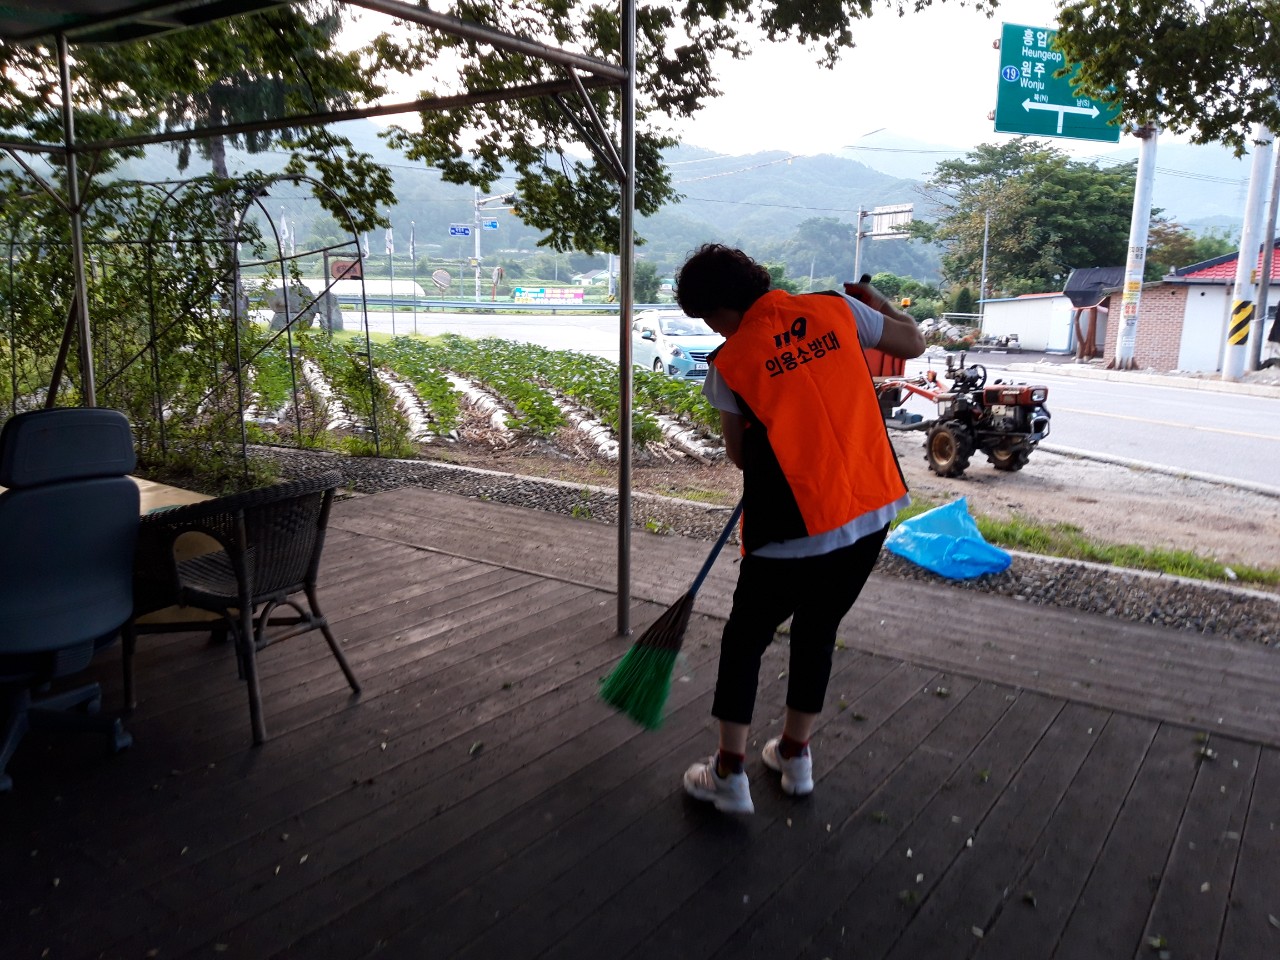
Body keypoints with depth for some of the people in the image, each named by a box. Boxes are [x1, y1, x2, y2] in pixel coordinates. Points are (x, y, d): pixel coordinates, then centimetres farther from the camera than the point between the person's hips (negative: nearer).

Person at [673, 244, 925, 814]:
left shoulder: (729, 364, -9)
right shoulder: (836, 309, -2)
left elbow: (740, 455, 3)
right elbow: (913, 343, 13)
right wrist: (871, 297, 29)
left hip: (795, 529, -5)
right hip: (873, 512, 5)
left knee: (745, 639, 15)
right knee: (818, 633, 22)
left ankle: (729, 774, 22)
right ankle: (795, 756, 37)